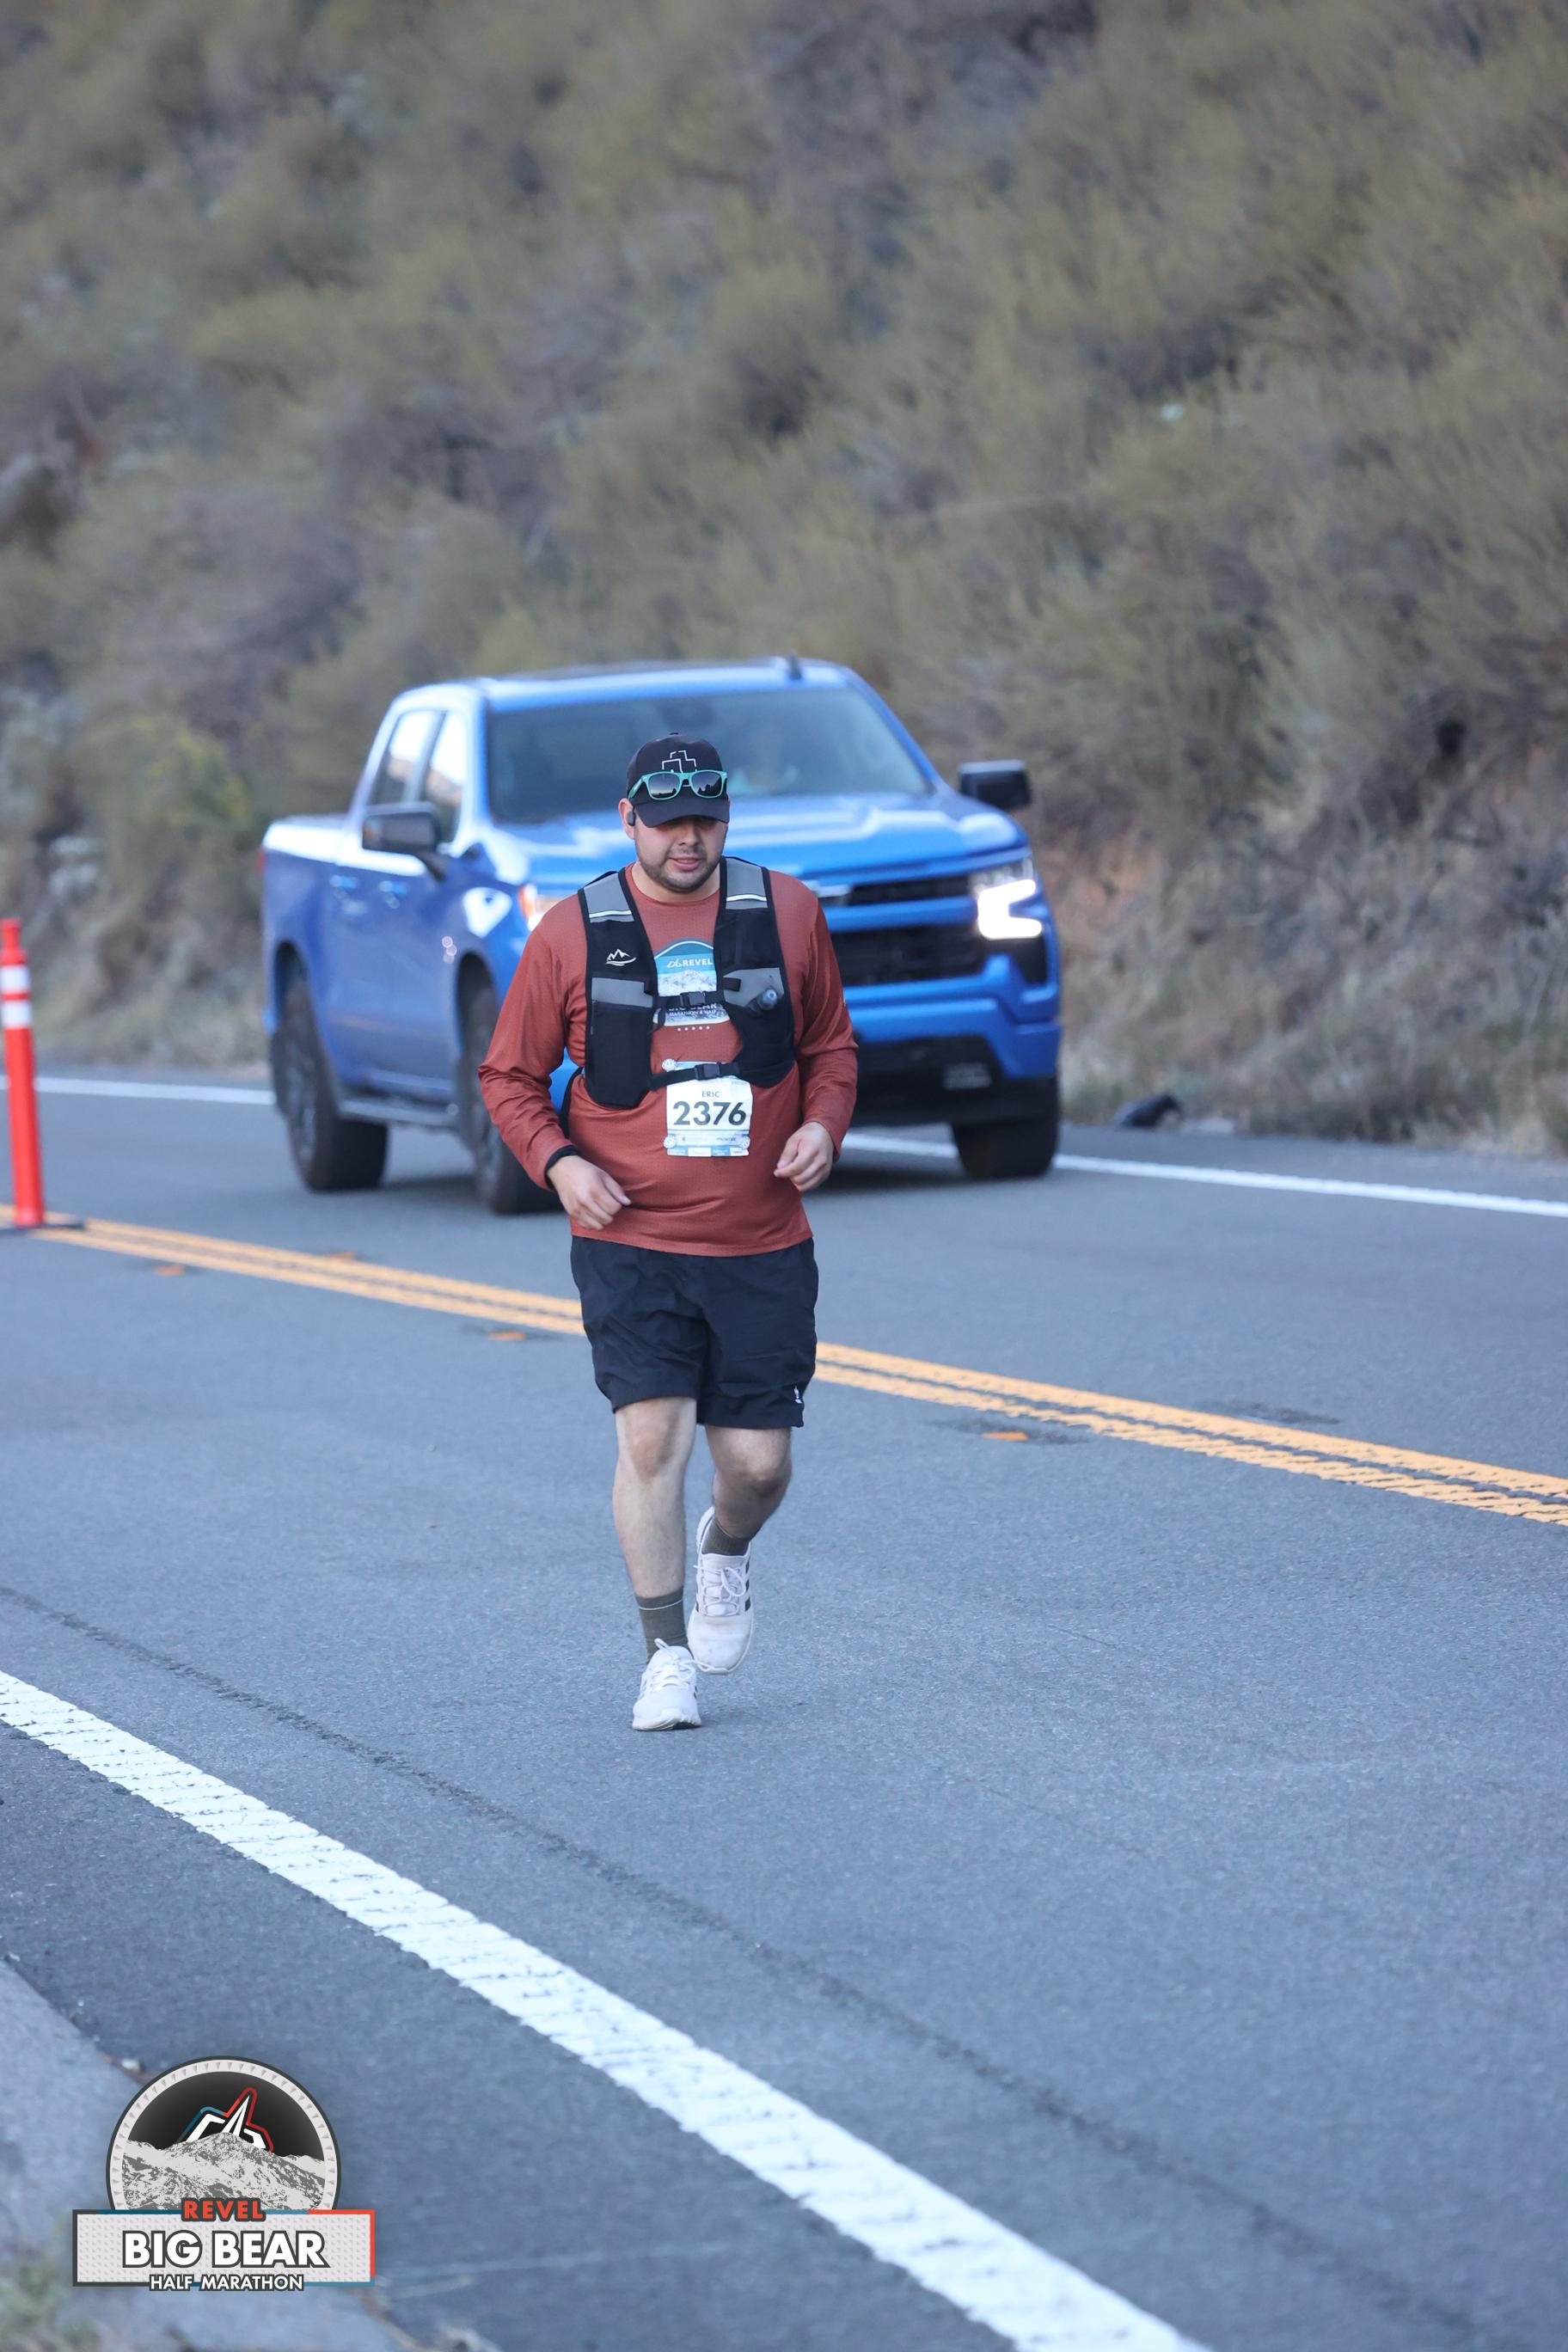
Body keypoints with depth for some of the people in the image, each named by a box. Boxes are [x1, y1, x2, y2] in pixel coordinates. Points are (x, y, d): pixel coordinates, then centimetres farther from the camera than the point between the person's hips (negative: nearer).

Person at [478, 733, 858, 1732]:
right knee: (652, 1437, -14)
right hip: (629, 1242, -2)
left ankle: (727, 1550, 38)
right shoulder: (572, 934, 0)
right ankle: (667, 1657, -2)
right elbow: (510, 1075, 8)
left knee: (759, 1462, 2)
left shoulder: (788, 912, 5)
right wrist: (558, 1162, -9)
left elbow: (831, 1044, 16)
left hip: (763, 1247, 2)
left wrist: (824, 1122, -4)